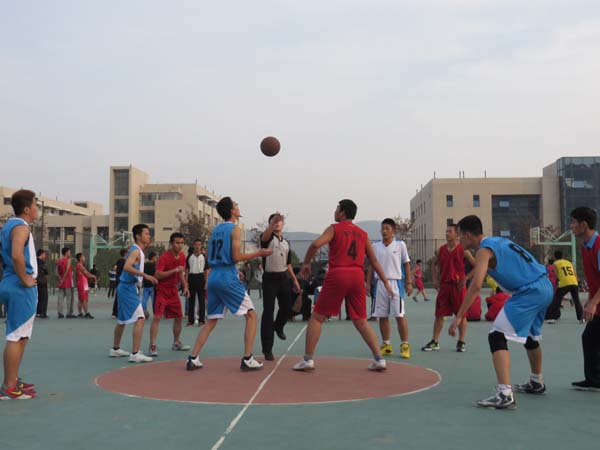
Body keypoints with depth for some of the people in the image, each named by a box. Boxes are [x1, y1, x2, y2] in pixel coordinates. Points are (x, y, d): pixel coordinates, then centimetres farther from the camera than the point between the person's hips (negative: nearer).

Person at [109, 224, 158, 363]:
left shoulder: (136, 249, 12)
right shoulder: (136, 251, -16)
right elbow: (127, 267, -31)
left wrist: (146, 245, 24)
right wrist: (145, 275, -36)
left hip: (127, 287, 11)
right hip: (128, 287, -11)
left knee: (122, 320, 22)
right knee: (140, 319, -16)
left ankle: (115, 349, 36)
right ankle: (135, 354, -17)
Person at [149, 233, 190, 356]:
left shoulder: (182, 256, 4)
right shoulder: (164, 257, -18)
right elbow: (158, 274, -28)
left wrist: (185, 287, 8)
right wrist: (175, 270, -30)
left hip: (174, 291, 7)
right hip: (162, 290, -7)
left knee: (179, 317, 12)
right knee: (157, 317, -15)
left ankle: (176, 343, 29)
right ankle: (153, 346, -11)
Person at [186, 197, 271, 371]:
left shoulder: (215, 229, 16)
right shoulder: (235, 229, -6)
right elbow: (236, 257, -13)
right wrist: (259, 253, -3)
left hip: (213, 277, 7)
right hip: (228, 277, -7)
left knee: (211, 321, 15)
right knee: (251, 315, 3)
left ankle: (193, 359, 10)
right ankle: (247, 359, -1)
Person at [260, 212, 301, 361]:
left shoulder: (286, 243, 15)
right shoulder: (268, 238, -5)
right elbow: (265, 236, -32)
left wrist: (295, 280, 17)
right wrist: (272, 223, -52)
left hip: (283, 277, 6)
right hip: (270, 278, -6)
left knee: (287, 307, 13)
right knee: (268, 312, -7)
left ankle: (278, 327, 47)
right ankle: (267, 350, -2)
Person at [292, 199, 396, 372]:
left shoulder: (334, 229, 3)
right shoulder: (363, 234, 18)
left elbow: (316, 244, -14)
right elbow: (374, 261, 18)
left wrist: (306, 263, -1)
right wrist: (385, 282, 22)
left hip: (337, 275, -4)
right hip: (357, 276, 4)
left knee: (316, 317, 6)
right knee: (361, 321, 14)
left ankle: (308, 360, 3)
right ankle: (379, 359, 8)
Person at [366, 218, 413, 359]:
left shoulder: (400, 245, 1)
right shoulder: (375, 246, 8)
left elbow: (406, 264, 4)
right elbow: (371, 266, 13)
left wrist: (409, 282, -1)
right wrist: (368, 283, 8)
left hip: (396, 283, -3)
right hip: (380, 283, 3)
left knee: (399, 315, -6)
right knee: (382, 316, 6)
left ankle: (405, 345, 3)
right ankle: (386, 345, 16)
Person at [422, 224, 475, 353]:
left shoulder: (462, 250, -6)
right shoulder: (441, 249, 7)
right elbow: (434, 264, 20)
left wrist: (466, 278, -10)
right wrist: (435, 279, 8)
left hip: (458, 286, -4)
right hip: (443, 285, 4)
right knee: (439, 314, 4)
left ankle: (461, 342, 14)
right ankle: (435, 342, 11)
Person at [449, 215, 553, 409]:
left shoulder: (484, 250, -9)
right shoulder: (498, 241, 17)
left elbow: (476, 286, -20)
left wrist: (458, 317, -19)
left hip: (529, 292, -10)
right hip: (546, 286, 10)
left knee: (497, 337, -11)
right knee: (531, 336, 28)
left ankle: (505, 395, -20)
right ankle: (537, 383, 46)